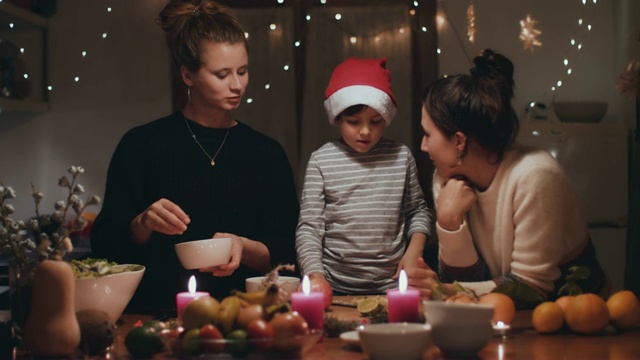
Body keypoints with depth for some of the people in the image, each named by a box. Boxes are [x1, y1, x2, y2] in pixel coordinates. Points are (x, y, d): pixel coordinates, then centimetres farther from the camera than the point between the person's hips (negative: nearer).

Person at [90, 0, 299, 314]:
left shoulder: (267, 154, 10)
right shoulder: (141, 145, 4)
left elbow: (284, 253, 8)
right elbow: (105, 244, 3)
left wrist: (243, 248, -11)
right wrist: (143, 225, -15)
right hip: (158, 309, -1)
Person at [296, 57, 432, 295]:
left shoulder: (401, 157, 6)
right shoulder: (321, 161, -1)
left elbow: (417, 209, 19)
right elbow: (309, 226, -2)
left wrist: (414, 250, 4)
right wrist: (315, 275, -15)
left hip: (392, 285, 1)